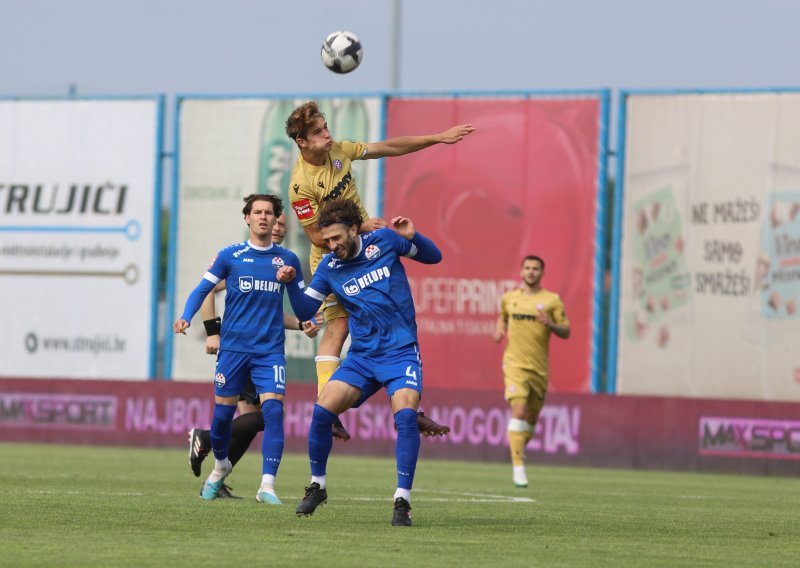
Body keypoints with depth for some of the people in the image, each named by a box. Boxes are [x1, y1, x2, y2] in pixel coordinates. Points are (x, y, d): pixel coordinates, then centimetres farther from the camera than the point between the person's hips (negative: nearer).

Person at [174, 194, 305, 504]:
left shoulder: (287, 259, 7)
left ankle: (267, 485, -20)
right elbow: (203, 289, 5)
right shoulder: (230, 256, 3)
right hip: (233, 347, 0)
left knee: (273, 409, -17)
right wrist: (186, 317, -12)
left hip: (270, 350, 0)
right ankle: (221, 466, 36)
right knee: (223, 412, 5)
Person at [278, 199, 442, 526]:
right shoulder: (329, 267, 2)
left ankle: (402, 500, -17)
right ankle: (317, 485, 11)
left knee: (406, 415, -24)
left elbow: (433, 256, 9)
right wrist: (290, 283, -11)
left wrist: (411, 237, -11)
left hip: (401, 352, -3)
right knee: (321, 411, -11)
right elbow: (304, 310, 6)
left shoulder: (385, 241, -3)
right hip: (362, 356, 3)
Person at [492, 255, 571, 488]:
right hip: (515, 364, -1)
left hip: (539, 368, 1)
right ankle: (518, 467, -22)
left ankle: (519, 450, 40)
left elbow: (566, 332, 0)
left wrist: (549, 324, -19)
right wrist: (499, 329, 7)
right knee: (519, 411, -19)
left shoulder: (552, 300, 1)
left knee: (532, 417, 10)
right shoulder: (509, 298, 8)